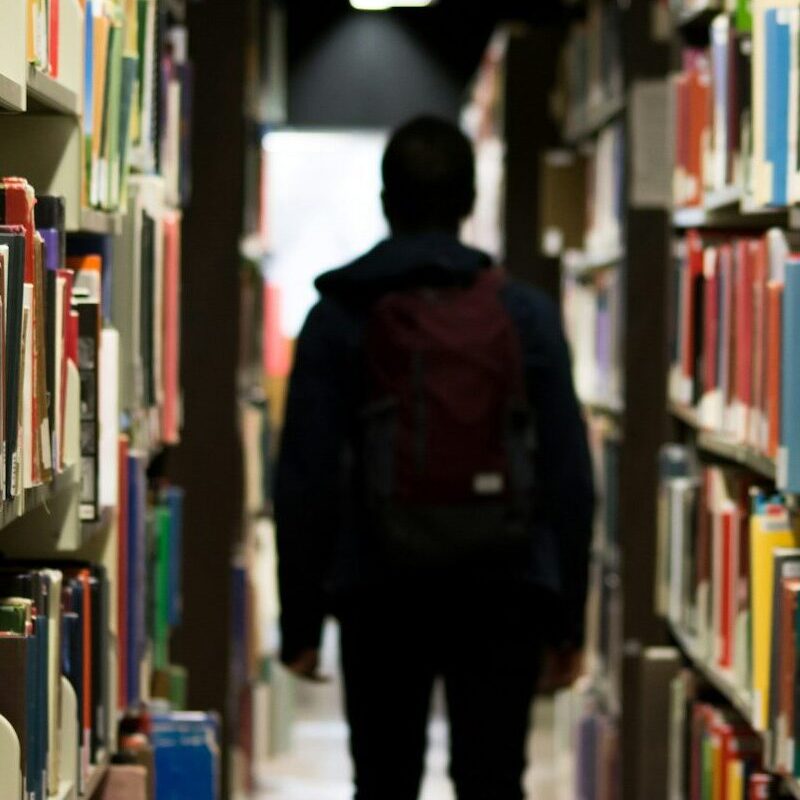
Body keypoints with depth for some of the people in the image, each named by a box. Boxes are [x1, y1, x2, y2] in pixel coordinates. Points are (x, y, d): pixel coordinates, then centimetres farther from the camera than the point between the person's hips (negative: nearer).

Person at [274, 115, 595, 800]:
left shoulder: (340, 318, 0)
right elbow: (569, 474, 1)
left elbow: (304, 480, -3)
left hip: (382, 593, 0)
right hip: (503, 590, 0)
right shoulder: (527, 313, 3)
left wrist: (301, 620, 4)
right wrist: (567, 619, 6)